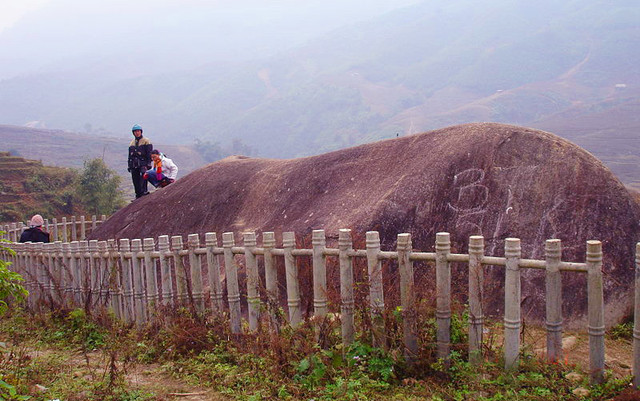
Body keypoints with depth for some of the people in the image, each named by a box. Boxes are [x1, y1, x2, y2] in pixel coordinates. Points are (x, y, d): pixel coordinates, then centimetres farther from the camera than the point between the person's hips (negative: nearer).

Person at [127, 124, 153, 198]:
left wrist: (148, 163, -13)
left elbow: (149, 153, -4)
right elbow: (130, 155, 24)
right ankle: (138, 195, 9)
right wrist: (129, 165, 18)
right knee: (135, 180, 4)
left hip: (143, 164, -6)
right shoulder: (132, 143, 20)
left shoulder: (146, 141, 2)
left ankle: (144, 191, -22)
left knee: (143, 176, -21)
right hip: (134, 165, 6)